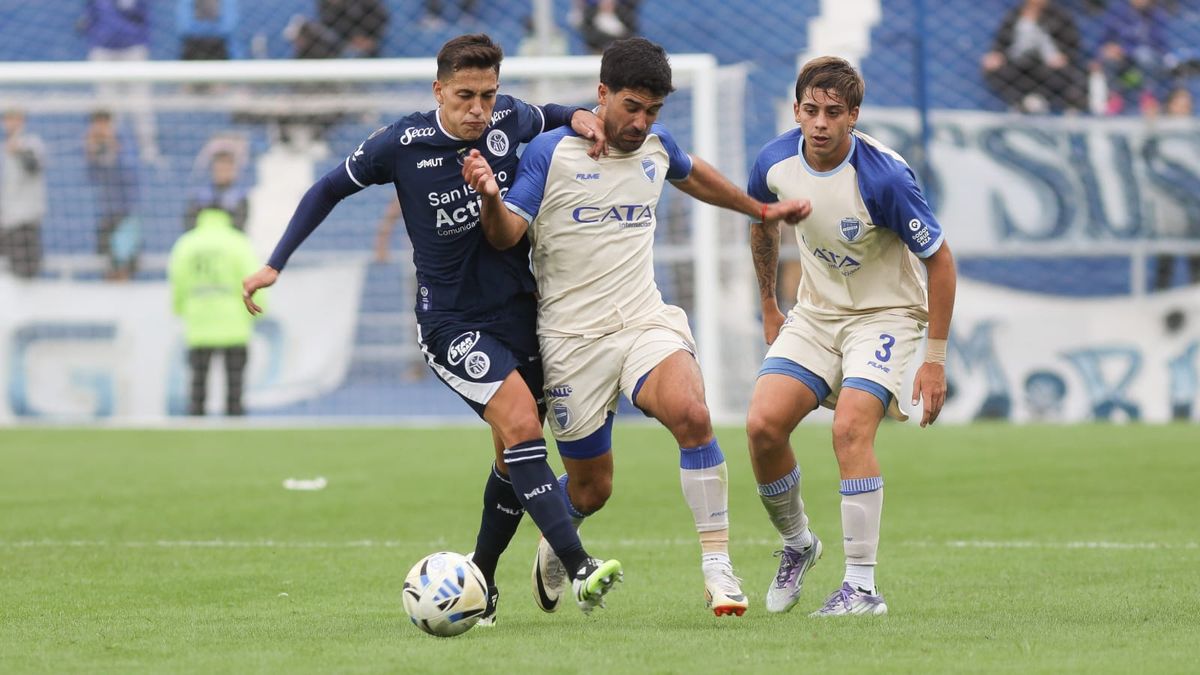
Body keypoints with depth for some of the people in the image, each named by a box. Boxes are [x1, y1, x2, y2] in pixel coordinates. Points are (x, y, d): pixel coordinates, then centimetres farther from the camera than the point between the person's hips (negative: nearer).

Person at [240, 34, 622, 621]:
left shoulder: (511, 120, -3)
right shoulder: (401, 145, -12)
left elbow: (542, 120, 22)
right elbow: (330, 188, 3)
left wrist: (577, 117, -1)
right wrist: (275, 264, 2)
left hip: (518, 309, 5)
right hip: (450, 323, -5)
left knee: (516, 455, 7)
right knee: (520, 423, -23)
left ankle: (479, 580, 26)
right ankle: (578, 569, -28)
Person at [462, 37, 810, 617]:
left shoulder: (655, 145, 8)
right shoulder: (551, 152, -7)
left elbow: (692, 175, 32)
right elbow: (506, 236, -11)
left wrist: (762, 210, 39)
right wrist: (491, 198, -33)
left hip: (647, 322, 3)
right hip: (573, 338, -3)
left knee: (691, 414, -29)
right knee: (592, 488, 3)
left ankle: (718, 568, -21)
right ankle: (554, 549, 41)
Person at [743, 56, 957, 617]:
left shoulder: (883, 177, -26)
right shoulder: (775, 162, -10)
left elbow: (939, 260, -16)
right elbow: (763, 224, 14)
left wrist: (935, 360, -16)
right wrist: (769, 308, 20)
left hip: (885, 314, -5)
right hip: (815, 313, 5)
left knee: (850, 428, -26)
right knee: (763, 425, -12)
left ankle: (862, 586, -20)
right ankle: (796, 544, 15)